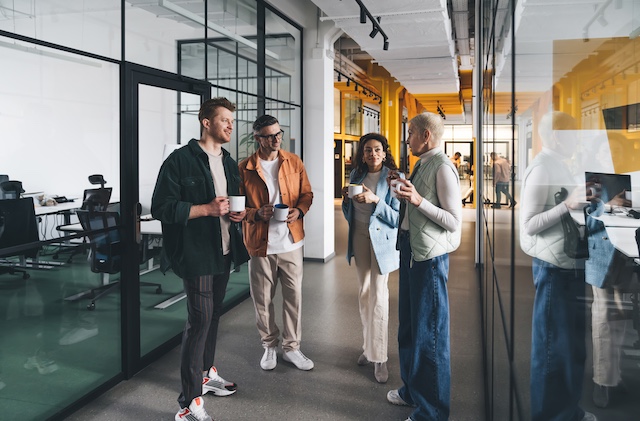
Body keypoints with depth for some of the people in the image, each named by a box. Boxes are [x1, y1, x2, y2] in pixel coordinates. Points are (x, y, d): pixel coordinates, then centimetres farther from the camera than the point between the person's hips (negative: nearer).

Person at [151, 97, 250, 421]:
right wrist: (206, 209, -23)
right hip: (196, 253, -8)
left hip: (223, 251, 8)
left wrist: (238, 212, 3)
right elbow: (161, 207, -15)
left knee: (213, 314, 18)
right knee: (199, 319, -7)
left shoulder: (229, 163, 14)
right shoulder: (181, 160, -11)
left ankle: (206, 372, 37)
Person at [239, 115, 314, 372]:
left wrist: (299, 210, -10)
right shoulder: (244, 168, -3)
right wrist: (257, 213, -19)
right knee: (262, 300, 9)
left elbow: (307, 193, 10)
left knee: (294, 296, 7)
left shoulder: (294, 162, 5)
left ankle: (291, 347, 23)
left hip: (291, 242, 2)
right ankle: (269, 346, 29)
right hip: (260, 244, -1)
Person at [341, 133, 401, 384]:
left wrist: (375, 200, -24)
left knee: (378, 295, -6)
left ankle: (379, 358, 3)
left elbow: (397, 217, -12)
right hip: (359, 238, 5)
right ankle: (369, 345, 25)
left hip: (382, 239, -5)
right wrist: (346, 198, -5)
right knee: (364, 293, 12)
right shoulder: (356, 175, 7)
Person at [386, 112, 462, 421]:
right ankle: (412, 389, 42)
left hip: (429, 255, -10)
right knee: (408, 326, 22)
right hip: (410, 250, 10)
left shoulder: (443, 168, -16)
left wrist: (418, 200, -26)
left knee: (429, 333, 2)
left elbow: (454, 222, -20)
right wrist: (403, 192, 7)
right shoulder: (421, 165, 12)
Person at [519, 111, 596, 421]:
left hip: (570, 264, 10)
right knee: (553, 344, 2)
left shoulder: (558, 164, 14)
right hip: (554, 268, -10)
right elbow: (529, 224, -20)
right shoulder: (541, 168, -15)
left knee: (573, 342, 18)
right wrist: (568, 204, -27)